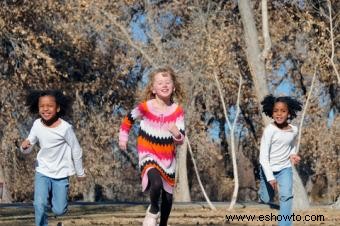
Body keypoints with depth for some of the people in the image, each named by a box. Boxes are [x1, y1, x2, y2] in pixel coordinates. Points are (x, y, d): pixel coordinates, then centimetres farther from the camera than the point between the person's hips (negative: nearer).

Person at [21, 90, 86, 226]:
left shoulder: (65, 128, -19)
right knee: (40, 205, -17)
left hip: (61, 173, -2)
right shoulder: (37, 125, -9)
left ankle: (54, 200, 39)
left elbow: (76, 151, -7)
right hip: (42, 172, 2)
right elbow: (28, 150, 0)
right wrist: (25, 146, -25)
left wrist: (80, 173, 2)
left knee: (59, 210, 3)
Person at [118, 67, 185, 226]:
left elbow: (181, 140, -8)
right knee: (156, 183, -32)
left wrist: (176, 134, -29)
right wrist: (123, 138, 7)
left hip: (168, 159, 3)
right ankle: (153, 210, -2)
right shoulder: (145, 107, -11)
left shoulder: (177, 111, -8)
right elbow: (128, 120, 9)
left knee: (168, 196, 13)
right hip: (149, 155, -3)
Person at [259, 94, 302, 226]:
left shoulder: (294, 130, -7)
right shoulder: (269, 130, -21)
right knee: (267, 200, 13)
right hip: (268, 169, -2)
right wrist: (270, 177, -24)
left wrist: (292, 155, -8)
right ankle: (263, 194, 50)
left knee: (287, 196, -18)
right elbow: (263, 156, -20)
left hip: (285, 168, 2)